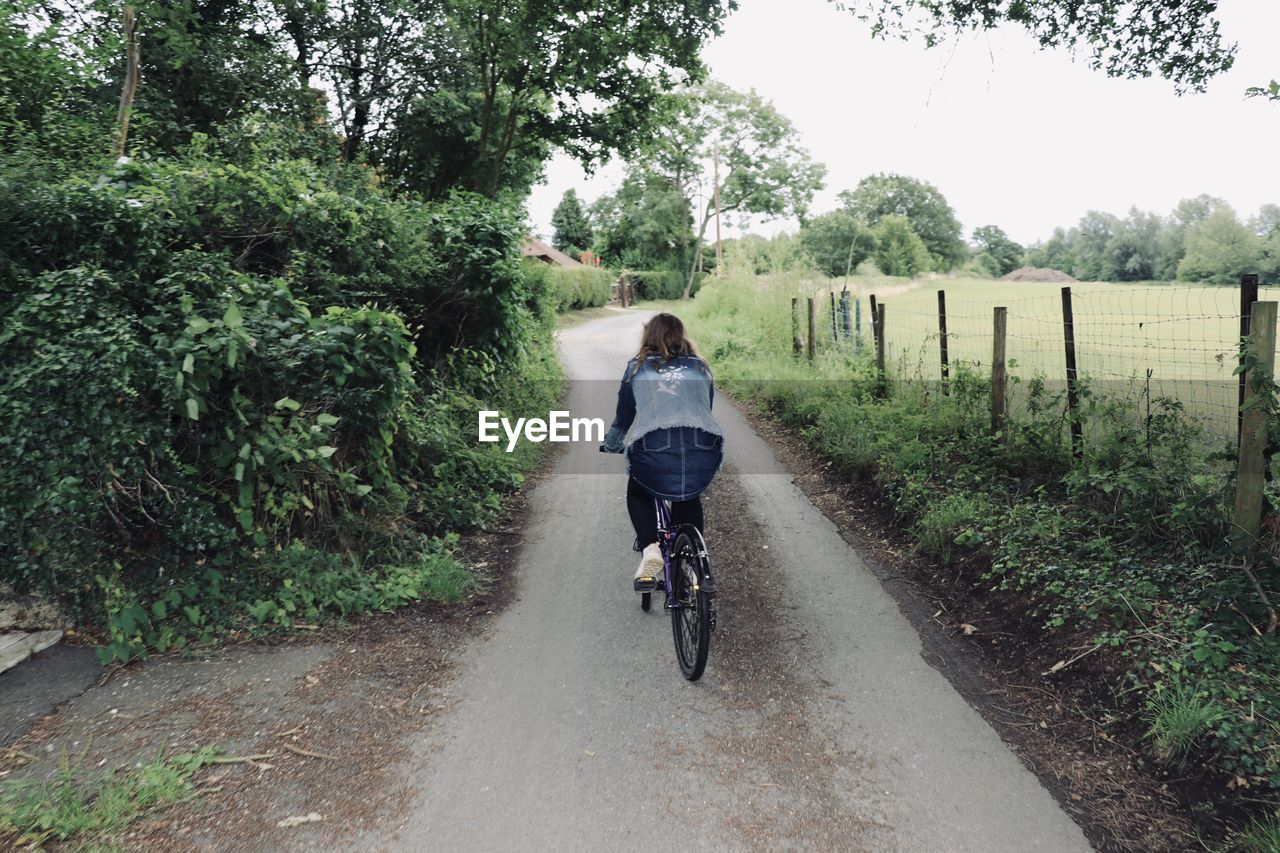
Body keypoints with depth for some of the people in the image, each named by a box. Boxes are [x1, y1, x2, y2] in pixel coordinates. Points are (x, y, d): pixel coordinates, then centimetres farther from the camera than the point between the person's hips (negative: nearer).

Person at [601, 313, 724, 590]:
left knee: (638, 494, 28)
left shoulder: (637, 368, 19)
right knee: (689, 497, 33)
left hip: (653, 448, -2)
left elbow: (623, 418, 23)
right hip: (704, 451, 2)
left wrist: (610, 446, 42)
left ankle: (650, 550, 4)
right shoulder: (701, 369, 25)